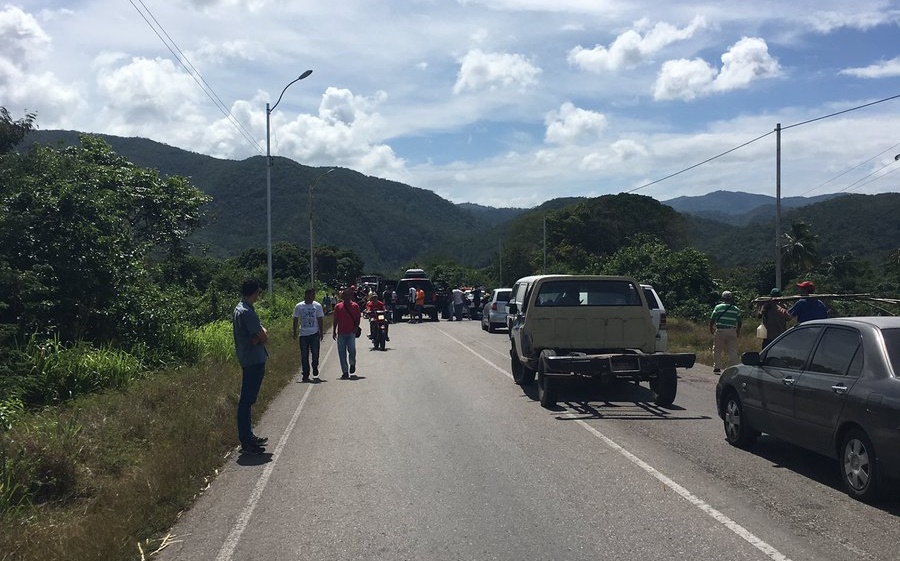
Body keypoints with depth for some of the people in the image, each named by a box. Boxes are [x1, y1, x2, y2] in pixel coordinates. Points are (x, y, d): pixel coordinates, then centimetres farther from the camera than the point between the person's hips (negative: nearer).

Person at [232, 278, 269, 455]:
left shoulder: (239, 309, 14)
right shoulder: (247, 312, -19)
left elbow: (262, 333, 10)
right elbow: (263, 337, -18)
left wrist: (259, 336, -10)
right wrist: (262, 335, 2)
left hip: (247, 359, 11)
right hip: (254, 360, -11)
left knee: (247, 399, 16)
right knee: (247, 400, -8)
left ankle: (248, 436, 25)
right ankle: (246, 443, -5)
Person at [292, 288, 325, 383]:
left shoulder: (317, 306, 2)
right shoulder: (299, 306, 1)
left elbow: (320, 320, 5)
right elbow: (296, 320, 7)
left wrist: (321, 332, 2)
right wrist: (295, 333, 3)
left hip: (314, 333, 0)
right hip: (303, 334, 0)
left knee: (315, 354, 0)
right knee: (304, 356, 3)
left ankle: (315, 373, 17)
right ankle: (305, 375, 11)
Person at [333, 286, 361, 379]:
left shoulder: (355, 306, 5)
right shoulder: (338, 306, 7)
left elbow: (358, 319, 8)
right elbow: (335, 320, 11)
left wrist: (356, 328, -5)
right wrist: (334, 332, 5)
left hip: (351, 333, -2)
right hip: (341, 333, 2)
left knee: (352, 350, -18)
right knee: (342, 353, 1)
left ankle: (352, 364, 12)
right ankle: (345, 372, 9)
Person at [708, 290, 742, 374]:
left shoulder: (718, 307, 0)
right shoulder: (736, 309, 6)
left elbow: (712, 319, -1)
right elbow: (739, 322, 9)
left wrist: (711, 329, 13)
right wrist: (738, 331, 23)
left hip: (720, 331, -2)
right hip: (732, 331, 2)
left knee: (717, 350, 8)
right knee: (733, 351, 4)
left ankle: (717, 367, 8)